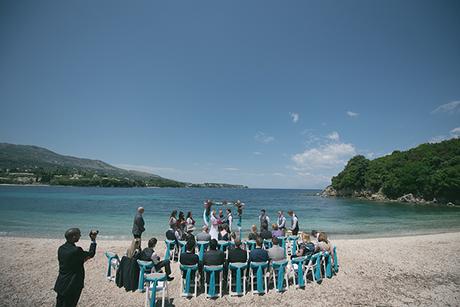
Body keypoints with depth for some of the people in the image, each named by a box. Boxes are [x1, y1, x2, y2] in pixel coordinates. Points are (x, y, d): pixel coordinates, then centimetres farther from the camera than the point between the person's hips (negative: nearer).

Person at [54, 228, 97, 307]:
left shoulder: (61, 248, -2)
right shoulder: (76, 250, -27)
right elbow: (91, 254, -10)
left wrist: (81, 260, 7)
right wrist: (93, 240, -4)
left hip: (61, 284, 7)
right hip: (72, 286, -7)